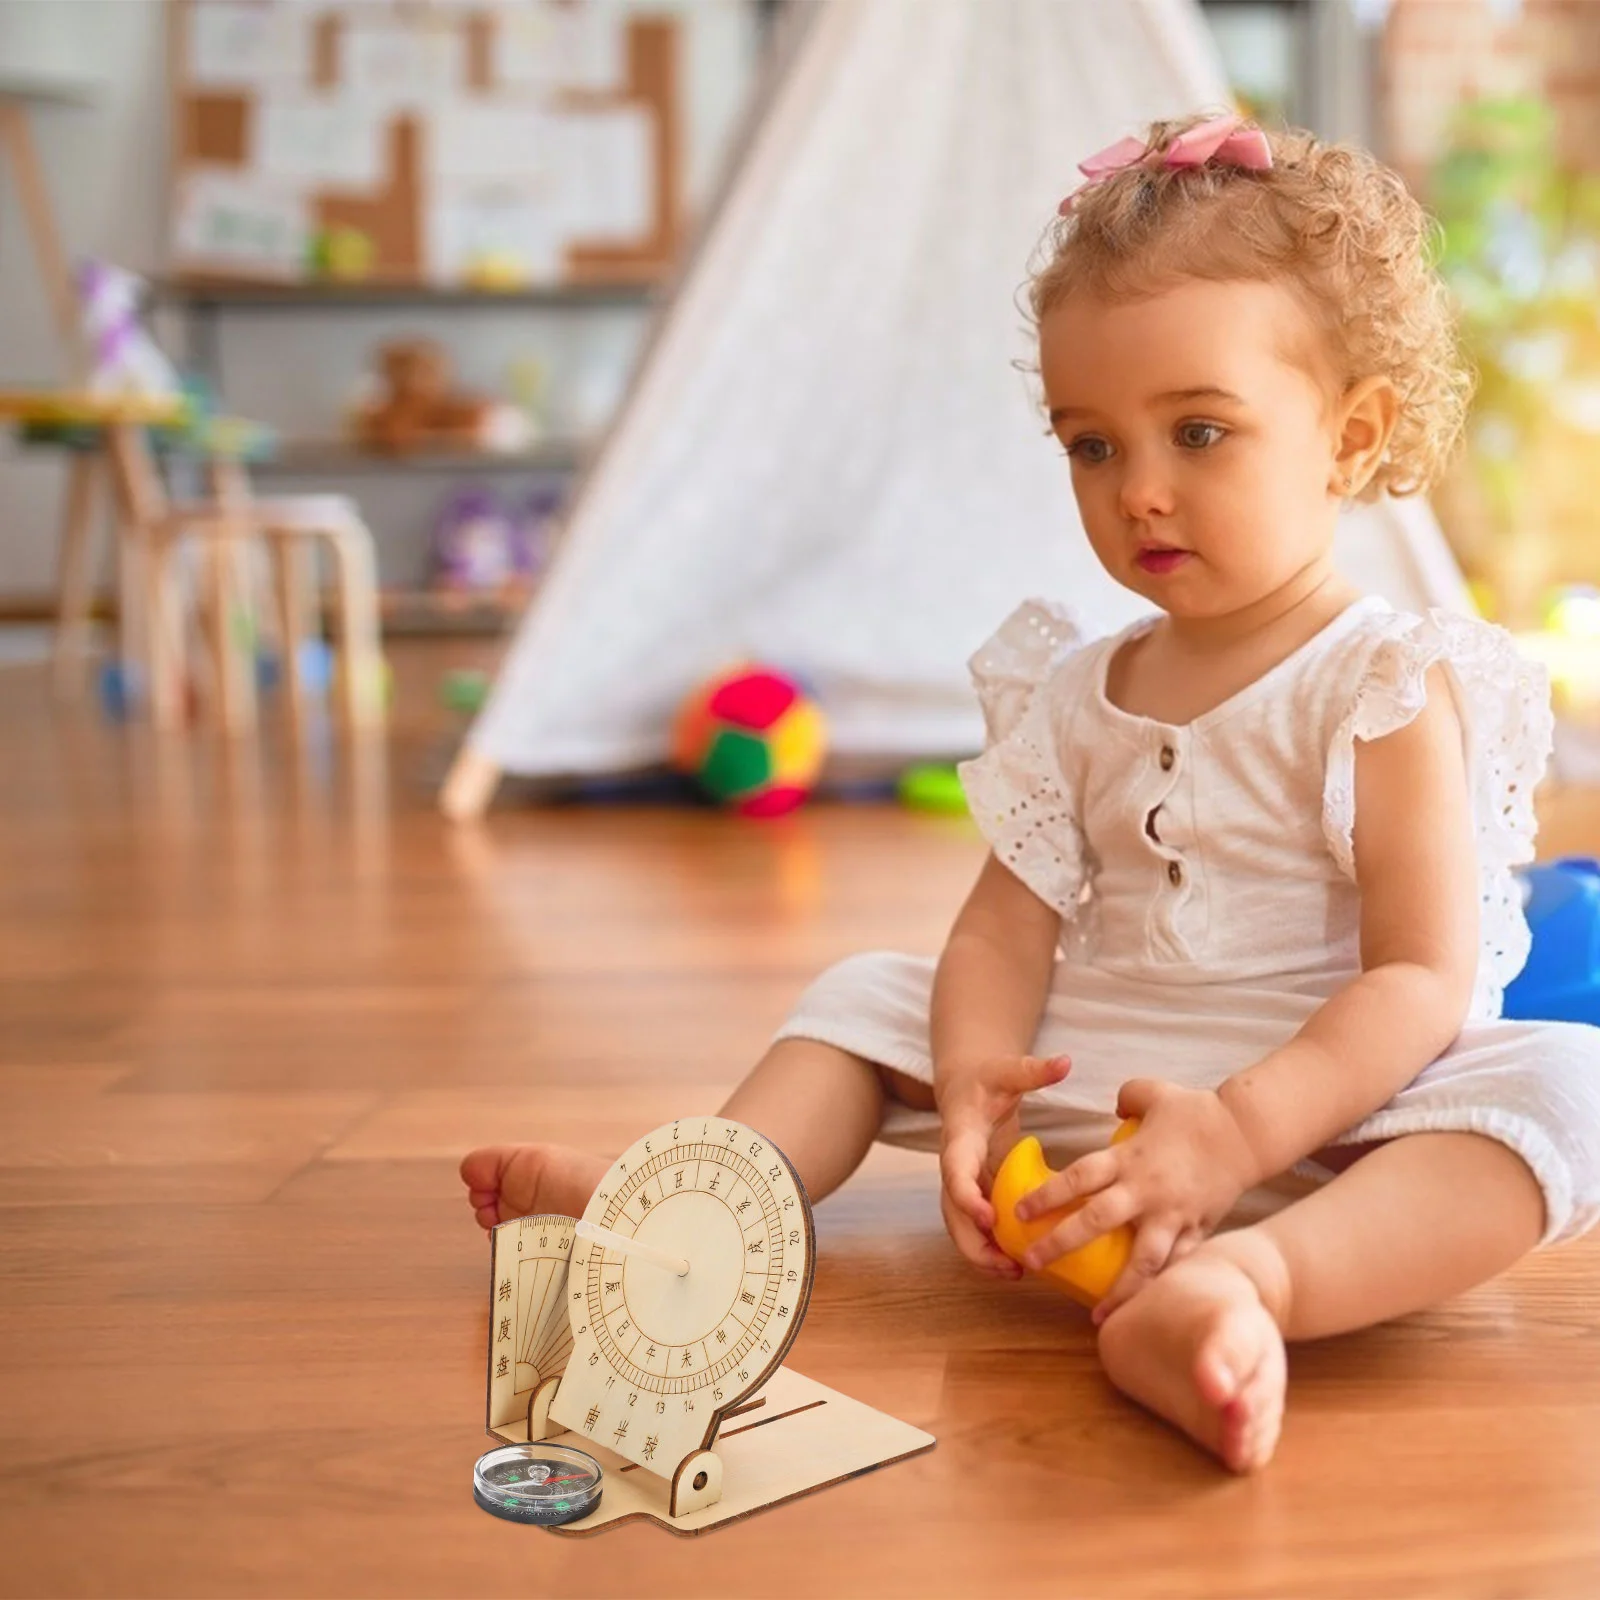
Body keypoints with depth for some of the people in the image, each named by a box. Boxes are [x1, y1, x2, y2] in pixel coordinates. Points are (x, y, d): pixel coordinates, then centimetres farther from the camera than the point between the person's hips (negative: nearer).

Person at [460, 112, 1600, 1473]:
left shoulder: (1387, 693, -9)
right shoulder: (1077, 698, 9)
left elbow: (1422, 979, -17)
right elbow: (1007, 926, 3)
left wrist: (1238, 1130, -31)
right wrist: (971, 1085, -19)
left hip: (1330, 1107, -5)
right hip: (1081, 1085, 5)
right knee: (872, 994, 8)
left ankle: (1247, 1279, -55)